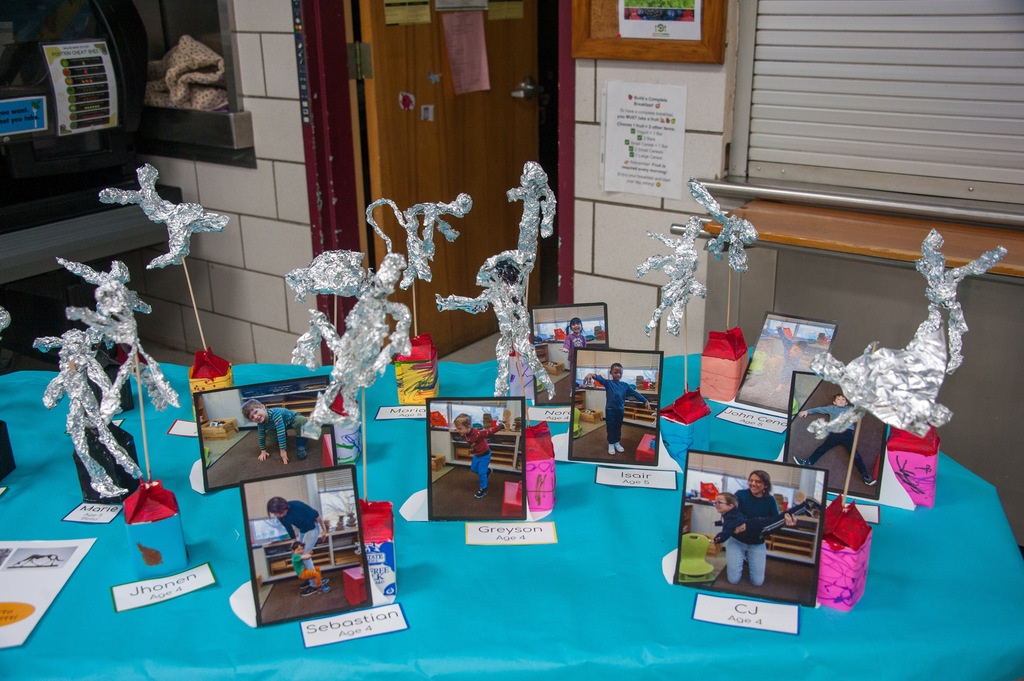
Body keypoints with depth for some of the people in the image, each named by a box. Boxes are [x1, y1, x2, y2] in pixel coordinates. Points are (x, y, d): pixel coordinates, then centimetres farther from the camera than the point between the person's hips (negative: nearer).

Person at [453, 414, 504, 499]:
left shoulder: (478, 433, -39)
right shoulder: (466, 434, -14)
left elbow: (489, 431, -34)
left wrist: (499, 426, -30)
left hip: (484, 455, -8)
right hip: (476, 455, 8)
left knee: (481, 472, -2)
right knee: (473, 468, 21)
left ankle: (483, 489, 17)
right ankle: (487, 471, 48)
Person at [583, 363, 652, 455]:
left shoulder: (625, 385, 0)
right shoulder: (608, 383, -9)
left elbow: (635, 393, -2)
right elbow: (600, 379, -28)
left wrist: (645, 401, -11)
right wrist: (592, 375, -51)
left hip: (620, 410, 3)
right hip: (610, 410, -3)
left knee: (618, 428, 16)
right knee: (610, 428, 6)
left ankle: (617, 442, 33)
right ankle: (611, 444, 22)